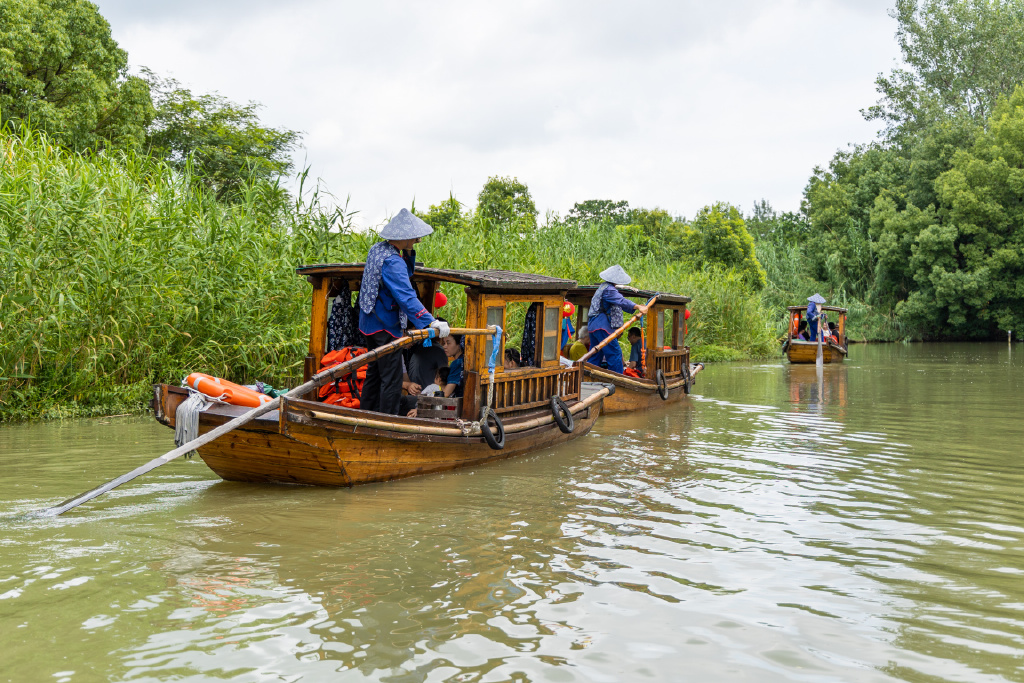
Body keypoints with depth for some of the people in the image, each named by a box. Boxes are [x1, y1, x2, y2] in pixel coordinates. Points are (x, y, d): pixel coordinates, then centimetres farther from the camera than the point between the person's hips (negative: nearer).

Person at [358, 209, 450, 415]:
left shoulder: (378, 249, 6)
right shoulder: (392, 261, -24)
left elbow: (406, 274, 18)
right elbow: (406, 297, -33)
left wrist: (409, 252, 0)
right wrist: (431, 322, -39)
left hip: (370, 322, 10)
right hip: (385, 326, -10)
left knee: (374, 372, 19)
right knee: (391, 378, -5)